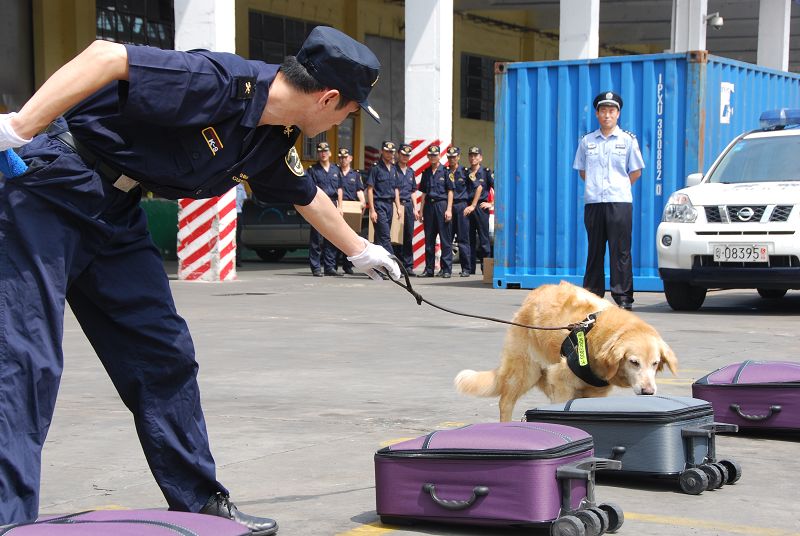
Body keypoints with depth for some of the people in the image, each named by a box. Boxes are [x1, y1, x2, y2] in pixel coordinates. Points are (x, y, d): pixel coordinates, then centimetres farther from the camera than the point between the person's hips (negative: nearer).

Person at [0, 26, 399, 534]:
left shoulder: (274, 140, 7)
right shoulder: (220, 83, -23)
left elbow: (308, 196, 27)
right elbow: (107, 56, -28)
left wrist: (359, 250, 42)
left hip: (115, 209, 9)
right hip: (49, 185, -9)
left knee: (164, 354, 8)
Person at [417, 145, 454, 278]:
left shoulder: (445, 172, 1)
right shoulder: (426, 173, 14)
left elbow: (450, 192, -1)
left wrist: (449, 209, -9)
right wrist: (421, 210, 12)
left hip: (441, 204, -5)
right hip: (429, 206, 5)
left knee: (445, 238, -4)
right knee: (429, 239, 7)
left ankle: (447, 269, -2)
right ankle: (429, 269, 12)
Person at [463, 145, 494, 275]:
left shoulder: (486, 172, 2)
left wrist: (492, 204, -6)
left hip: (481, 207, -3)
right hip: (467, 208, 3)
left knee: (483, 239, -3)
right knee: (469, 239, 4)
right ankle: (470, 268, 8)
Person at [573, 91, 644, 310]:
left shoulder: (628, 140, 6)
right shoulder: (587, 141, 11)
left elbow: (636, 171, 11)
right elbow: (582, 170, 19)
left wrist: (619, 187, 6)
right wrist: (594, 186, 9)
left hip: (620, 202, -2)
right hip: (593, 202, 2)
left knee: (620, 250, -5)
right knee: (595, 250, 4)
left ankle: (623, 295, -3)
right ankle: (591, 294, 9)